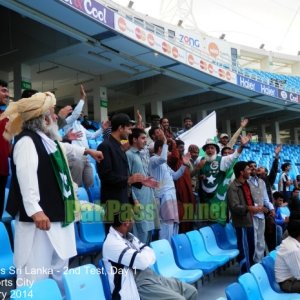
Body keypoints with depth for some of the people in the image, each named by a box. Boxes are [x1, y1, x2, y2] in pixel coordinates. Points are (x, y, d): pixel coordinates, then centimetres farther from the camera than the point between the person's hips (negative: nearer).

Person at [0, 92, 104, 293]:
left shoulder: (48, 138, 14)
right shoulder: (27, 141, -17)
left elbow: (64, 148, 36)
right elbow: (26, 179, -29)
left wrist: (88, 151, 49)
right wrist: (35, 211, -37)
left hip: (58, 214, 10)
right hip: (40, 217, -10)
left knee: (60, 271, 21)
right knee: (36, 275, -7)